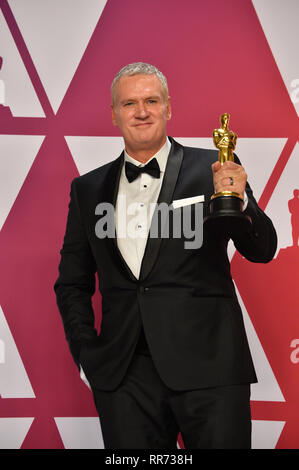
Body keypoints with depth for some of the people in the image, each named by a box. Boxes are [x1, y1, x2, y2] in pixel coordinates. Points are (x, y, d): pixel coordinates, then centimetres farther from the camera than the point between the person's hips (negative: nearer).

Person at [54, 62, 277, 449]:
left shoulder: (212, 170, 2)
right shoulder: (88, 189, 11)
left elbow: (262, 251, -2)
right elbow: (72, 283, 17)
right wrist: (87, 356, 5)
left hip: (208, 367, -2)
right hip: (123, 375, 3)